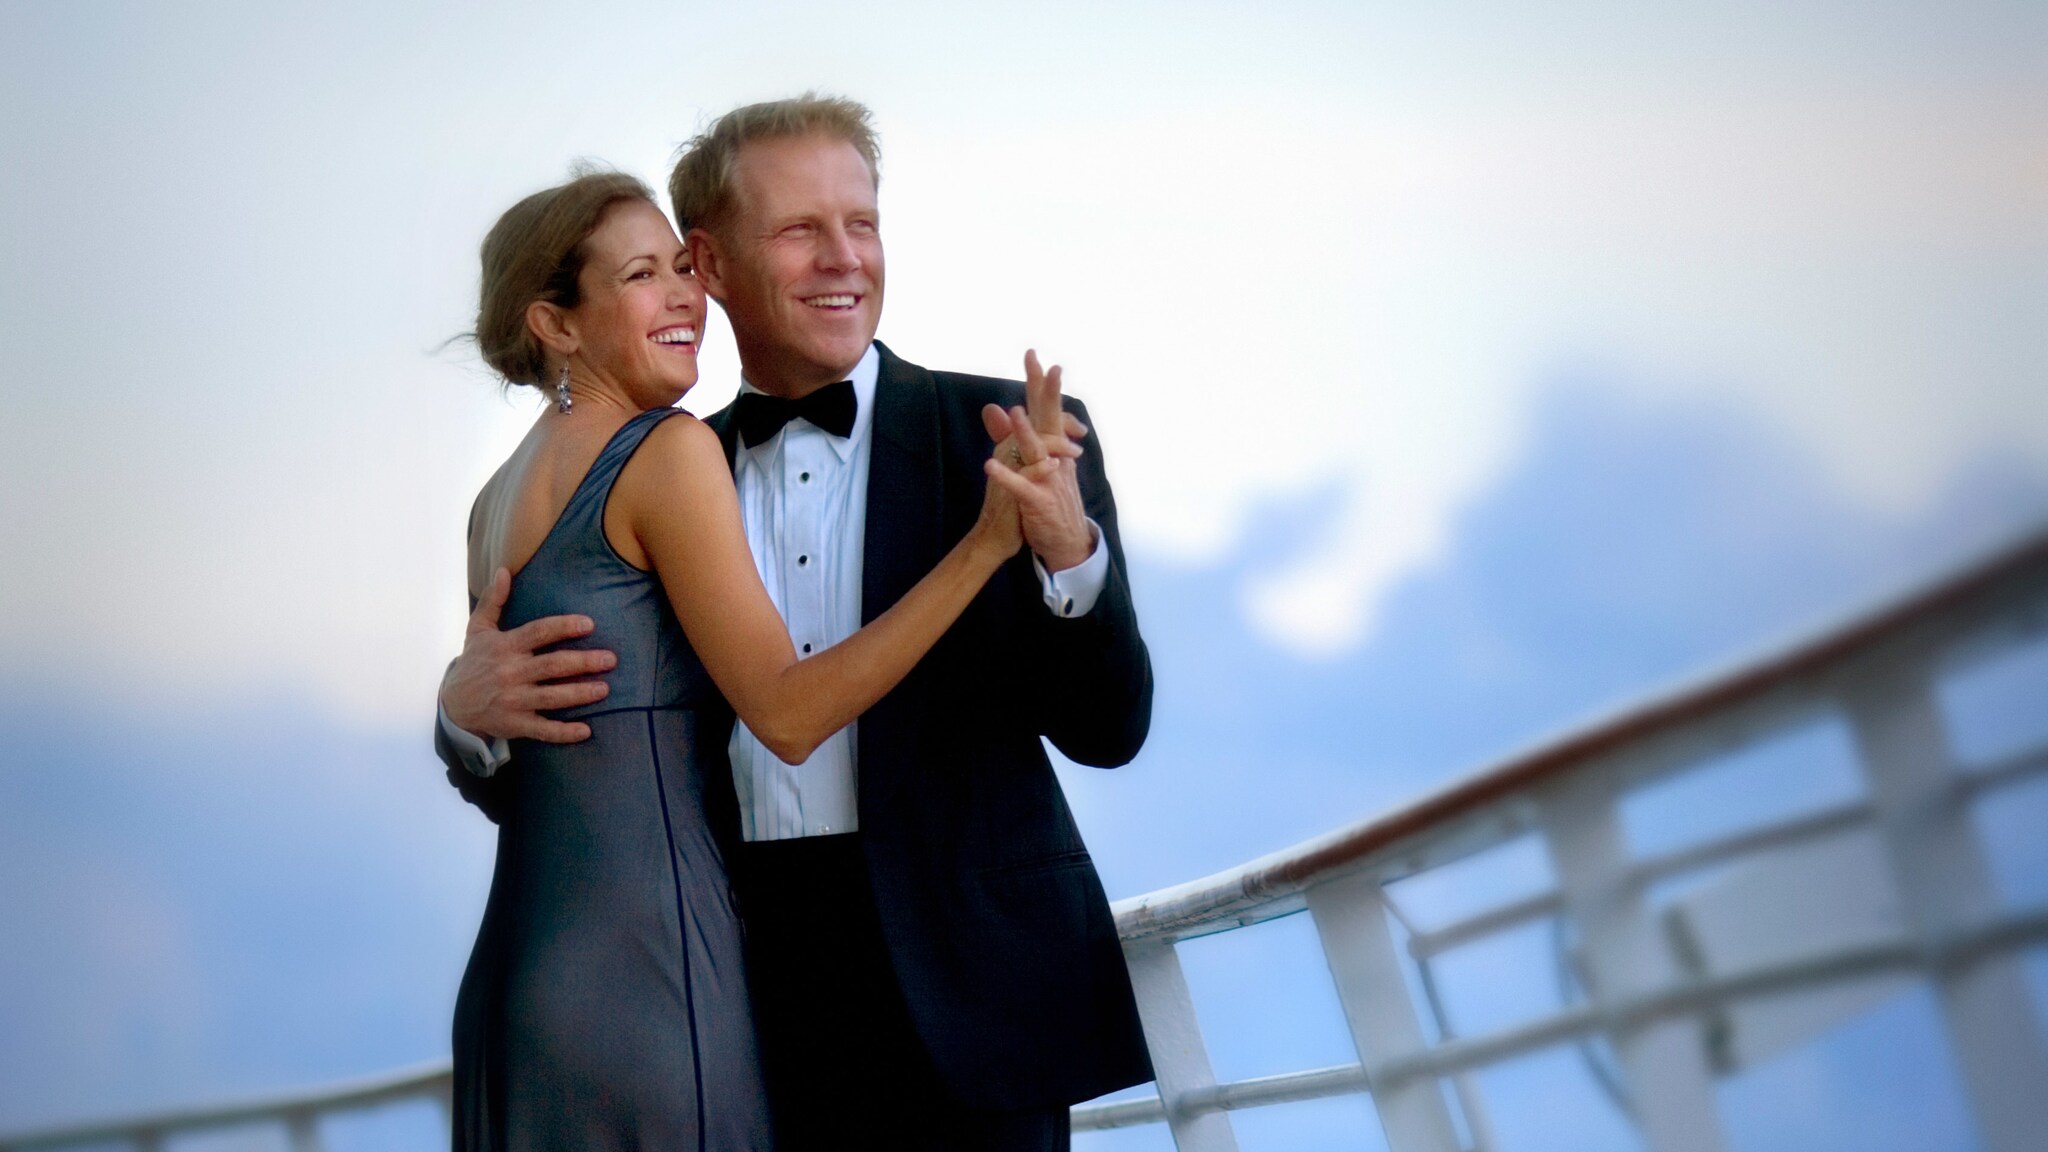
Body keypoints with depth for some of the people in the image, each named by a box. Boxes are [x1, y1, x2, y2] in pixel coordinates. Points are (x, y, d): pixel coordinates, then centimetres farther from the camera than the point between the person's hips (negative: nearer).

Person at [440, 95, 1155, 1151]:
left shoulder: (1005, 441, 2)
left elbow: (1107, 730, -3)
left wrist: (1067, 548, -21)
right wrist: (472, 715, -10)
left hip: (955, 988, -2)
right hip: (743, 1003, 3)